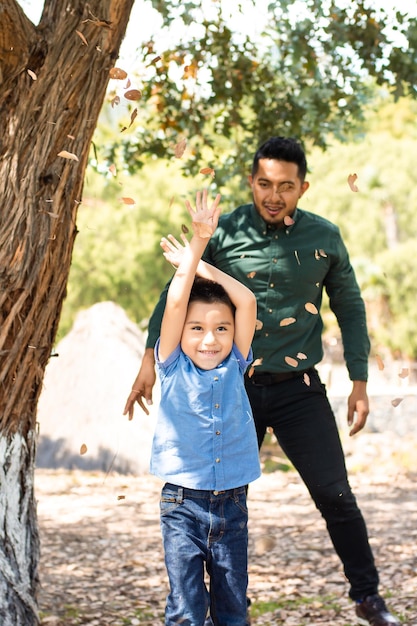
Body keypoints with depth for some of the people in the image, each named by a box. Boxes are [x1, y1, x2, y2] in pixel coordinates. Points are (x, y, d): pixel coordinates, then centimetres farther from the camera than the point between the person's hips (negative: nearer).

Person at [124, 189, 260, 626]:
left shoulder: (234, 367, 4)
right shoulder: (174, 368, -2)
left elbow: (247, 302, -3)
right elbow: (175, 303, -13)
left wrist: (201, 264, 3)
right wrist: (197, 244, -11)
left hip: (231, 503, 3)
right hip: (183, 503, -3)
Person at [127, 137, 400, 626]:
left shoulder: (324, 238, -2)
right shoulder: (221, 233, -5)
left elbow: (349, 307, 8)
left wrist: (359, 383, 5)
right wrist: (151, 357, -1)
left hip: (299, 388, 0)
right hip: (234, 386, 0)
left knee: (335, 495, -3)